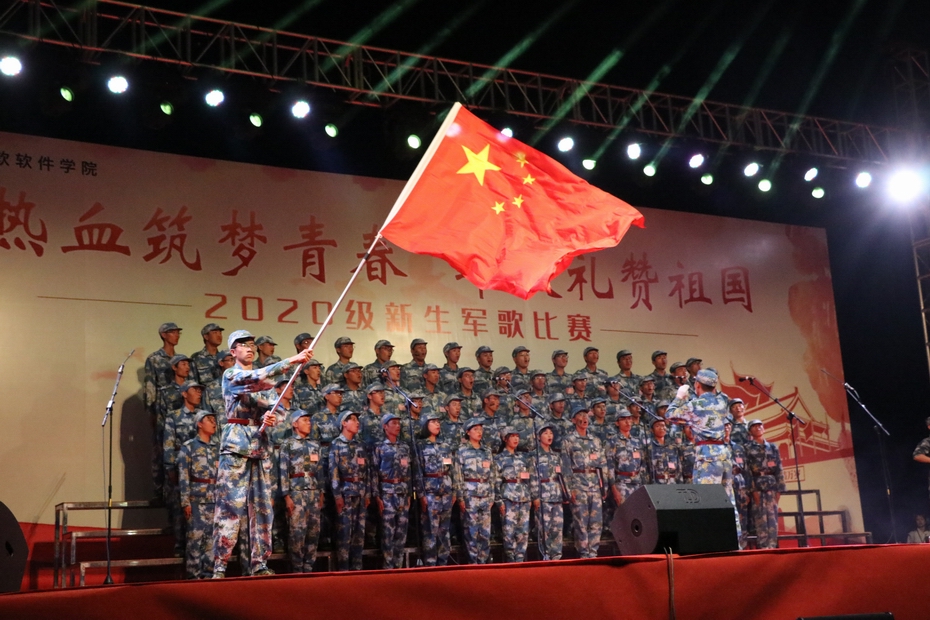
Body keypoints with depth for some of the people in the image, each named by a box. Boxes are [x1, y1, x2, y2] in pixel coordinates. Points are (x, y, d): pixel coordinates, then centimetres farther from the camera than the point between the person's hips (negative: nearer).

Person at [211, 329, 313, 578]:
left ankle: (259, 564, 9)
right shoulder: (230, 375, 0)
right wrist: (291, 360, -26)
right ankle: (219, 566, -7)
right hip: (236, 443, -6)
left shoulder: (264, 379, 19)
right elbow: (255, 379, -19)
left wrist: (270, 415, -13)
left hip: (261, 444, 6)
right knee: (230, 505, -10)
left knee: (261, 506, 4)